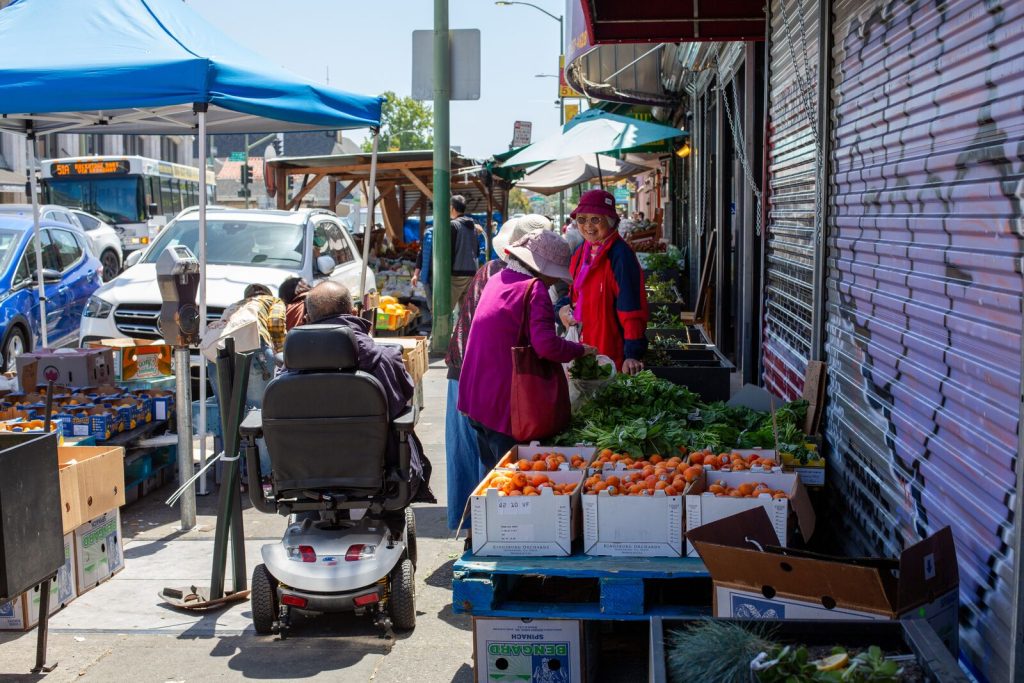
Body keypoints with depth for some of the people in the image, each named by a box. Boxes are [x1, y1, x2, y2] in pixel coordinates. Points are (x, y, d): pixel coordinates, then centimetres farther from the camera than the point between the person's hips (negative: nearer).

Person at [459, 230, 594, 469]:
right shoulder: (534, 290, -15)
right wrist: (581, 350, -9)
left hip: (473, 396, 8)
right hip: (502, 402, -8)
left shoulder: (497, 279, 11)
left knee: (494, 471, 19)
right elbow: (547, 345, -25)